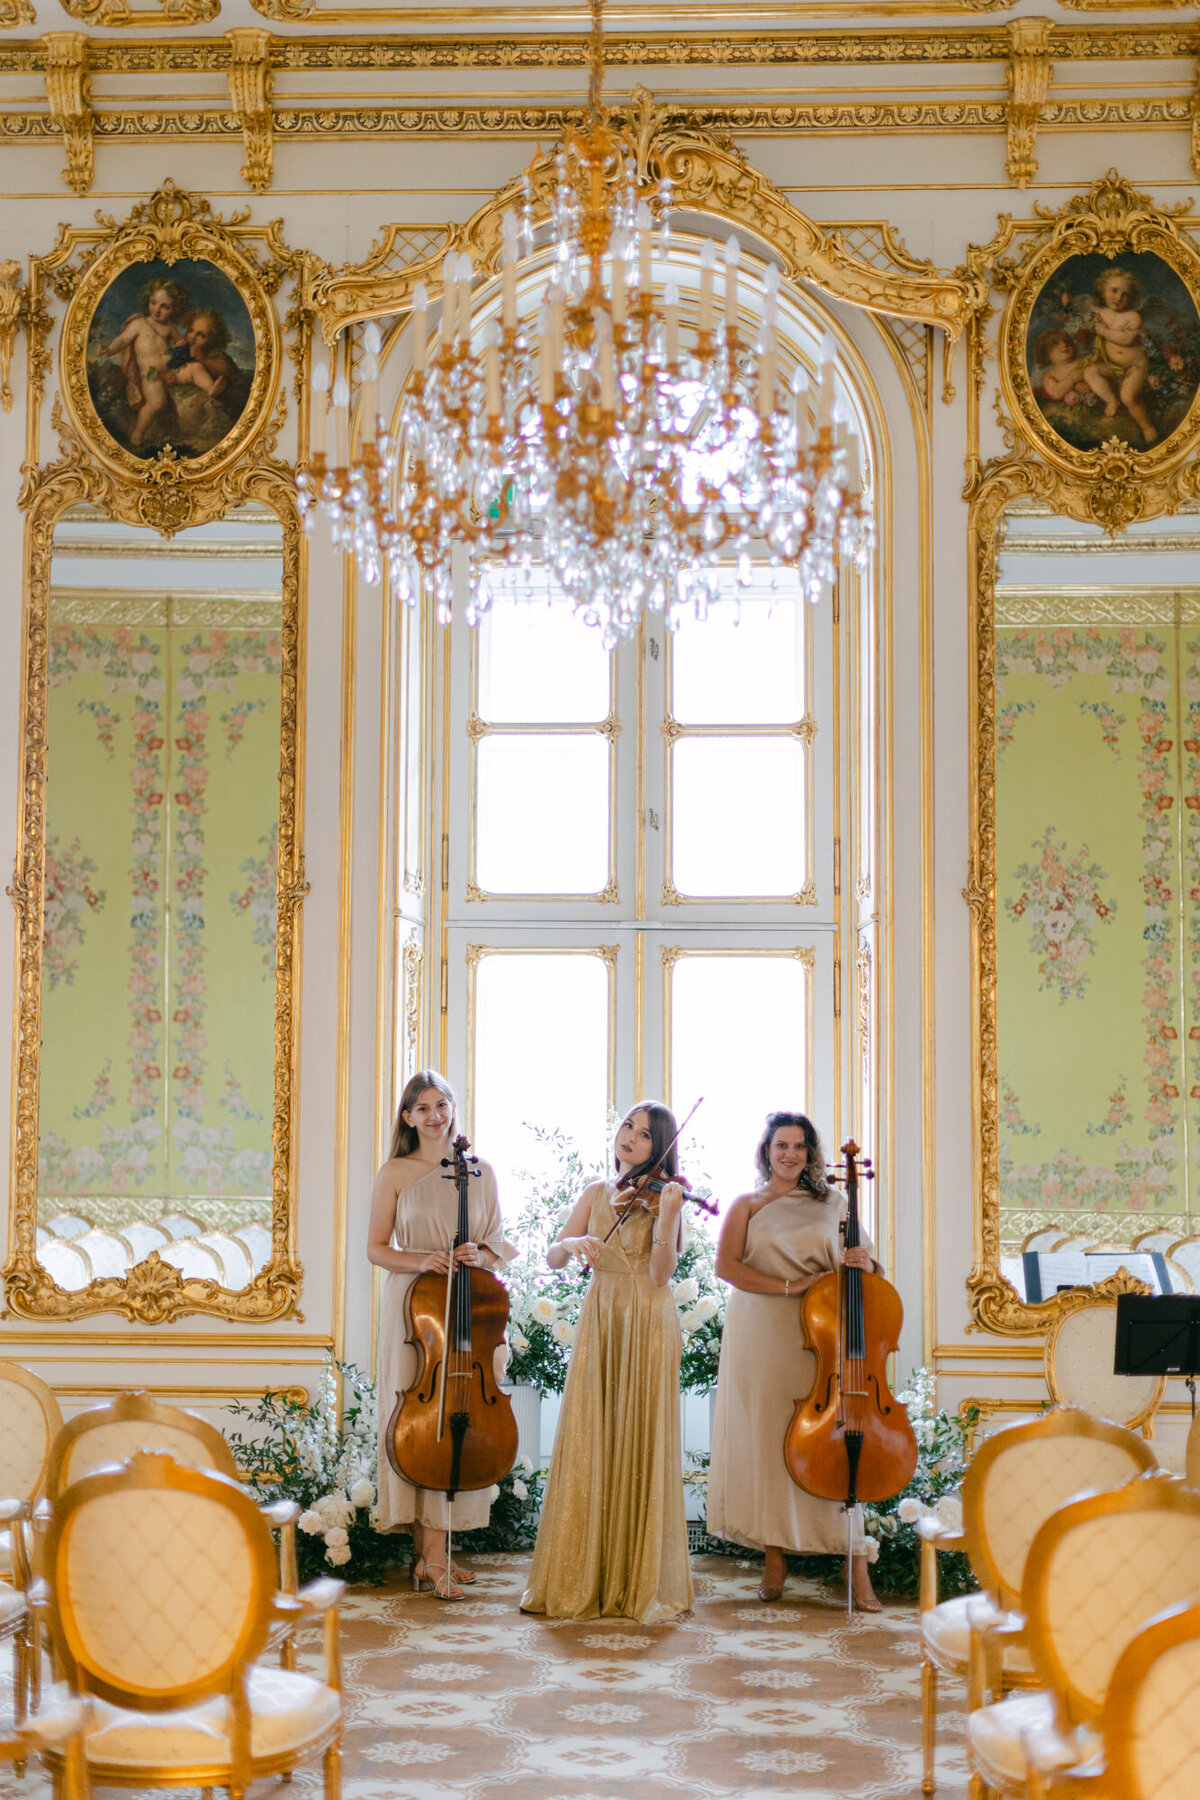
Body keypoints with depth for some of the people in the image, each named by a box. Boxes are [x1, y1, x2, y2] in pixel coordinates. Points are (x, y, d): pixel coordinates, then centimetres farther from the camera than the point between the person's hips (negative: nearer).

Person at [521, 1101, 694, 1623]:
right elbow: (552, 1257, 8)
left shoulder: (664, 1196, 0)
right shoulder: (596, 1193, 13)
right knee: (587, 1447, 1)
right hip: (598, 1323, 4)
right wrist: (574, 1243, -13)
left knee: (641, 1448, -3)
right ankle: (583, 1580, 9)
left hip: (648, 1325, -4)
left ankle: (645, 1583, 3)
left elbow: (660, 1276, -12)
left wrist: (665, 1217, -25)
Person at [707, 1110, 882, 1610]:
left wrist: (864, 1264, -8)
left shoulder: (832, 1203, 14)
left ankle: (858, 1567, -3)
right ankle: (775, 1563, 8)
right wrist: (789, 1286, -13)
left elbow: (862, 1256, 17)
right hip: (759, 1337, 0)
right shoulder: (747, 1206, 9)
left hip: (818, 1335, 0)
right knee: (765, 1441, -2)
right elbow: (727, 1265, -4)